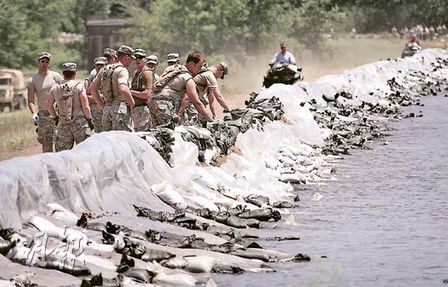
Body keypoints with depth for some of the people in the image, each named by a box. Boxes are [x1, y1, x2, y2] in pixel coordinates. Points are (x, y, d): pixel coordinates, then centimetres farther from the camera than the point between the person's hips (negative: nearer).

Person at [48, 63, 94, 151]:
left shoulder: (55, 88, 4)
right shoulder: (79, 86, -8)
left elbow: (49, 105, 13)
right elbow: (85, 107, -10)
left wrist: (55, 118, 26)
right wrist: (89, 120, 2)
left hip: (63, 125, 3)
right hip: (79, 123, -3)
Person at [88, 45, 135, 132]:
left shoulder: (104, 70, 15)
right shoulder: (122, 70, -11)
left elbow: (92, 88, 17)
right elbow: (123, 89, -27)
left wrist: (102, 105, 18)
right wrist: (132, 103, -11)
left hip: (106, 109, 8)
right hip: (120, 108, -8)